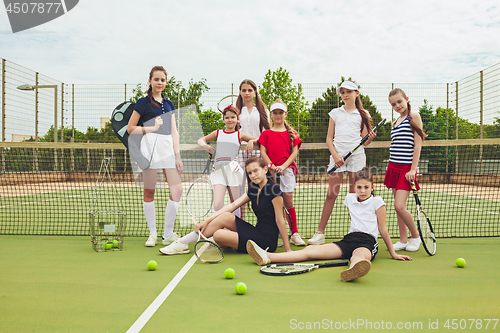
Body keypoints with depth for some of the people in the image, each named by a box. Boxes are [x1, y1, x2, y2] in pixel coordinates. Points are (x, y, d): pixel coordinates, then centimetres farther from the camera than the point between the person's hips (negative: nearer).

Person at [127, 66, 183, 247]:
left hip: (168, 147, 5)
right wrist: (152, 128, -8)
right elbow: (130, 128, 3)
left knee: (177, 189, -4)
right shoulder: (143, 102, 5)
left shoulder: (169, 104, 19)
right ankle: (152, 234, 12)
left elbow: (174, 131, 15)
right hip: (150, 144, -4)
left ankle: (168, 234, 7)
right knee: (149, 191, -1)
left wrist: (178, 156, 8)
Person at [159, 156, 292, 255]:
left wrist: (288, 249, -12)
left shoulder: (273, 189, -15)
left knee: (218, 235, -18)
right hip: (257, 232, 7)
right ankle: (181, 243, 0)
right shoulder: (253, 190, 9)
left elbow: (280, 220, -14)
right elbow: (232, 205, 2)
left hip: (267, 241, -7)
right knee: (225, 216, -8)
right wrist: (206, 221, -5)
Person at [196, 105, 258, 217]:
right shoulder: (218, 133, 13)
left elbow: (257, 139, 19)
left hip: (233, 169, 0)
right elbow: (201, 140, 23)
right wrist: (205, 146, 1)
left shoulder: (240, 135, 11)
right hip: (218, 170, 0)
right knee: (217, 206, -14)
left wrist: (251, 141, -2)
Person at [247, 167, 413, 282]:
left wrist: (393, 253, 9)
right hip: (349, 238, 4)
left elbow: (383, 229, 7)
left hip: (368, 243, -4)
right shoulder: (349, 198, 17)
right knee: (311, 250, -18)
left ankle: (353, 269, -82)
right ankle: (267, 257, -33)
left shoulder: (377, 202, 3)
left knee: (359, 254, -43)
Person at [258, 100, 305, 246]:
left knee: (288, 202, -1)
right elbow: (263, 152, 4)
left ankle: (294, 234, 8)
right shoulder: (266, 133, 12)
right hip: (271, 171, 0)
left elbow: (295, 152, 4)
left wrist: (283, 166, -10)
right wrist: (272, 166, -11)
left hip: (287, 169, 0)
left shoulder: (291, 133, 11)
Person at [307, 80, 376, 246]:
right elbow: (329, 138, 9)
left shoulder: (362, 114, 9)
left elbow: (364, 141, 8)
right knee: (331, 194, -3)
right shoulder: (335, 113, 13)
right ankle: (320, 233, 2)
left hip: (356, 156, -1)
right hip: (337, 155, 1)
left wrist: (370, 138, -14)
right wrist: (335, 155, -6)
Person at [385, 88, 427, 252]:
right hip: (393, 167, 7)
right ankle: (403, 241, 15)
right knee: (398, 207, 7)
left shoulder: (414, 116, -4)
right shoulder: (395, 122, 15)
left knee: (399, 206, -13)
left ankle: (415, 236, 9)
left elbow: (417, 144, -9)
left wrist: (413, 169, -14)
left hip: (407, 169, -7)